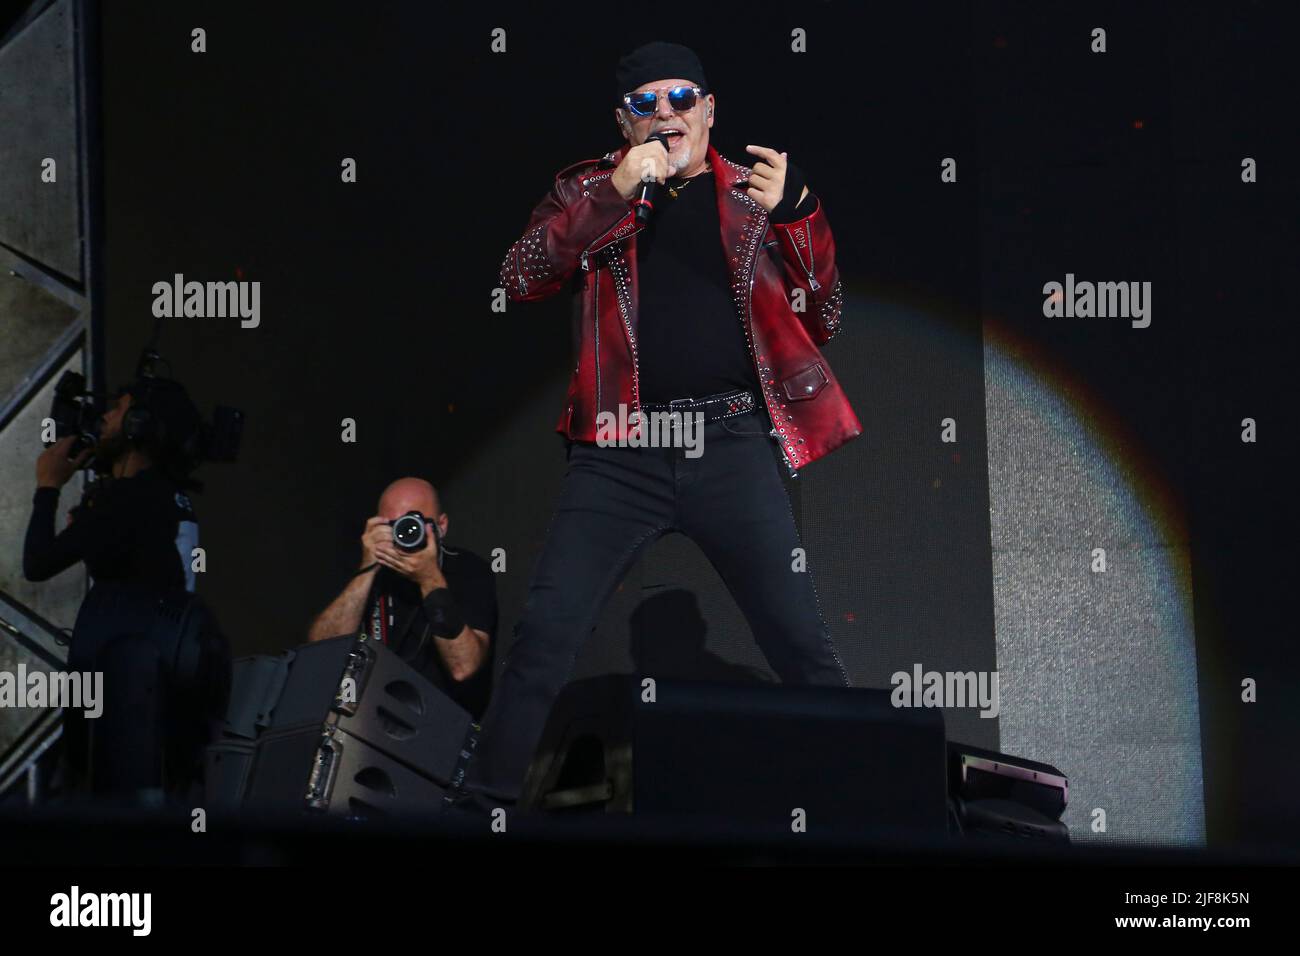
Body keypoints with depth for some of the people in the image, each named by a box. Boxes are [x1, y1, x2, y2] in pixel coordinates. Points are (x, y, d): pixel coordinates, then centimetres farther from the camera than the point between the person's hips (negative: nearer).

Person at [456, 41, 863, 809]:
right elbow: (521, 281, -3)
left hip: (733, 443, 0)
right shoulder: (591, 190, 12)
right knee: (544, 637, -4)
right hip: (622, 450, 0)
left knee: (803, 644, -2)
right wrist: (612, 194, -13)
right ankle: (483, 805, 6)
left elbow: (822, 320, 8)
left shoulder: (755, 193, 12)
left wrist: (795, 212, -7)